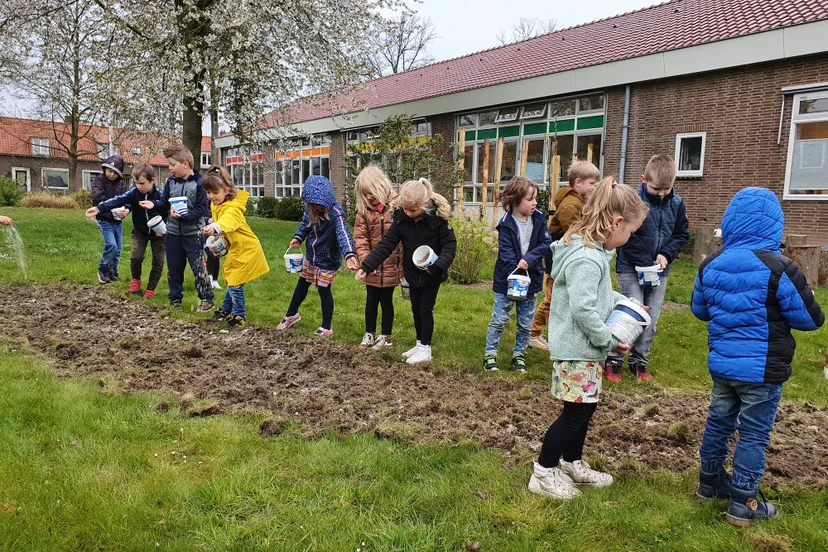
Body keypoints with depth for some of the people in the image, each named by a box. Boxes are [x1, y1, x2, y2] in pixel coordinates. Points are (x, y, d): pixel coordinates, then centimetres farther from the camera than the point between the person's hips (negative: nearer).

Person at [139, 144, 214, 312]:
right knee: (174, 268, 13)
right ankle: (175, 298, 27)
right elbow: (165, 202, 8)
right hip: (173, 232, 6)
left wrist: (183, 216, -24)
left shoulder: (199, 183, -14)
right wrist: (154, 204, -12)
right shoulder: (170, 182, 3)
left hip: (193, 233, -5)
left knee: (198, 267, -4)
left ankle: (206, 299, 10)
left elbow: (202, 209, -15)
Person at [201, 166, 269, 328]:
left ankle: (239, 317, 13)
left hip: (246, 251, -9)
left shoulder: (232, 208, -28)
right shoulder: (216, 205, 0)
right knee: (231, 281, 21)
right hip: (236, 249, 9)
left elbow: (227, 221, -51)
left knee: (235, 284, -6)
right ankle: (226, 311, 39)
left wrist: (214, 228, -71)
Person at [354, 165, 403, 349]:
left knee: (386, 300, 9)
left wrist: (405, 262, -7)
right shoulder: (364, 210, -1)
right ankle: (369, 333, 30)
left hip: (391, 265, -3)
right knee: (371, 299, 14)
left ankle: (386, 336, 24)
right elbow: (360, 237, -3)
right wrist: (366, 260, -15)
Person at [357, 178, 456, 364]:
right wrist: (366, 267, -18)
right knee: (416, 310, 16)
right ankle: (420, 344, 32)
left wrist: (438, 265, -31)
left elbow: (450, 244, -15)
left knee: (425, 310, 1)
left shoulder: (437, 218, -22)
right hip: (413, 274, 5)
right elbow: (386, 244, -11)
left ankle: (425, 349, 15)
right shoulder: (401, 218, -11)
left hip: (432, 275, -5)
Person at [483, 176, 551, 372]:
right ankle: (490, 355, 16)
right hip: (507, 280, -4)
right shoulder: (506, 225, -14)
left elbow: (545, 244, -6)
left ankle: (519, 354, 28)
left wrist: (528, 259, -21)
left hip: (531, 279, 4)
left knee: (526, 323, 13)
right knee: (499, 320, 5)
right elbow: (506, 255, -18)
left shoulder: (539, 219, -2)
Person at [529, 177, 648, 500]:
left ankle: (571, 464, 36)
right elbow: (583, 309, -30)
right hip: (577, 350, -10)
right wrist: (610, 341, -18)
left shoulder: (591, 250, 9)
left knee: (586, 407, 20)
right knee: (576, 412, 0)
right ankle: (543, 474, 13)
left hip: (585, 350, 10)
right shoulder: (587, 260, -25)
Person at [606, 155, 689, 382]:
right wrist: (645, 263, -19)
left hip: (659, 271, 5)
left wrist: (666, 254, -9)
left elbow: (682, 234, 7)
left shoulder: (676, 204, 0)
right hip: (631, 269, -5)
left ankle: (639, 360, 23)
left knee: (652, 318, 8)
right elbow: (627, 237, -16)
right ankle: (613, 360, 7)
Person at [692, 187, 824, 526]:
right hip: (762, 369, -5)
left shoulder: (710, 266, -1)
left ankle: (710, 482, 35)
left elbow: (699, 310, 12)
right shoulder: (779, 269, -18)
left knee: (719, 421, 19)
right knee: (754, 433, 6)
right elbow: (810, 320, -8)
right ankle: (743, 504, 15)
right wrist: (777, 311, 11)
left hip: (721, 363, 5)